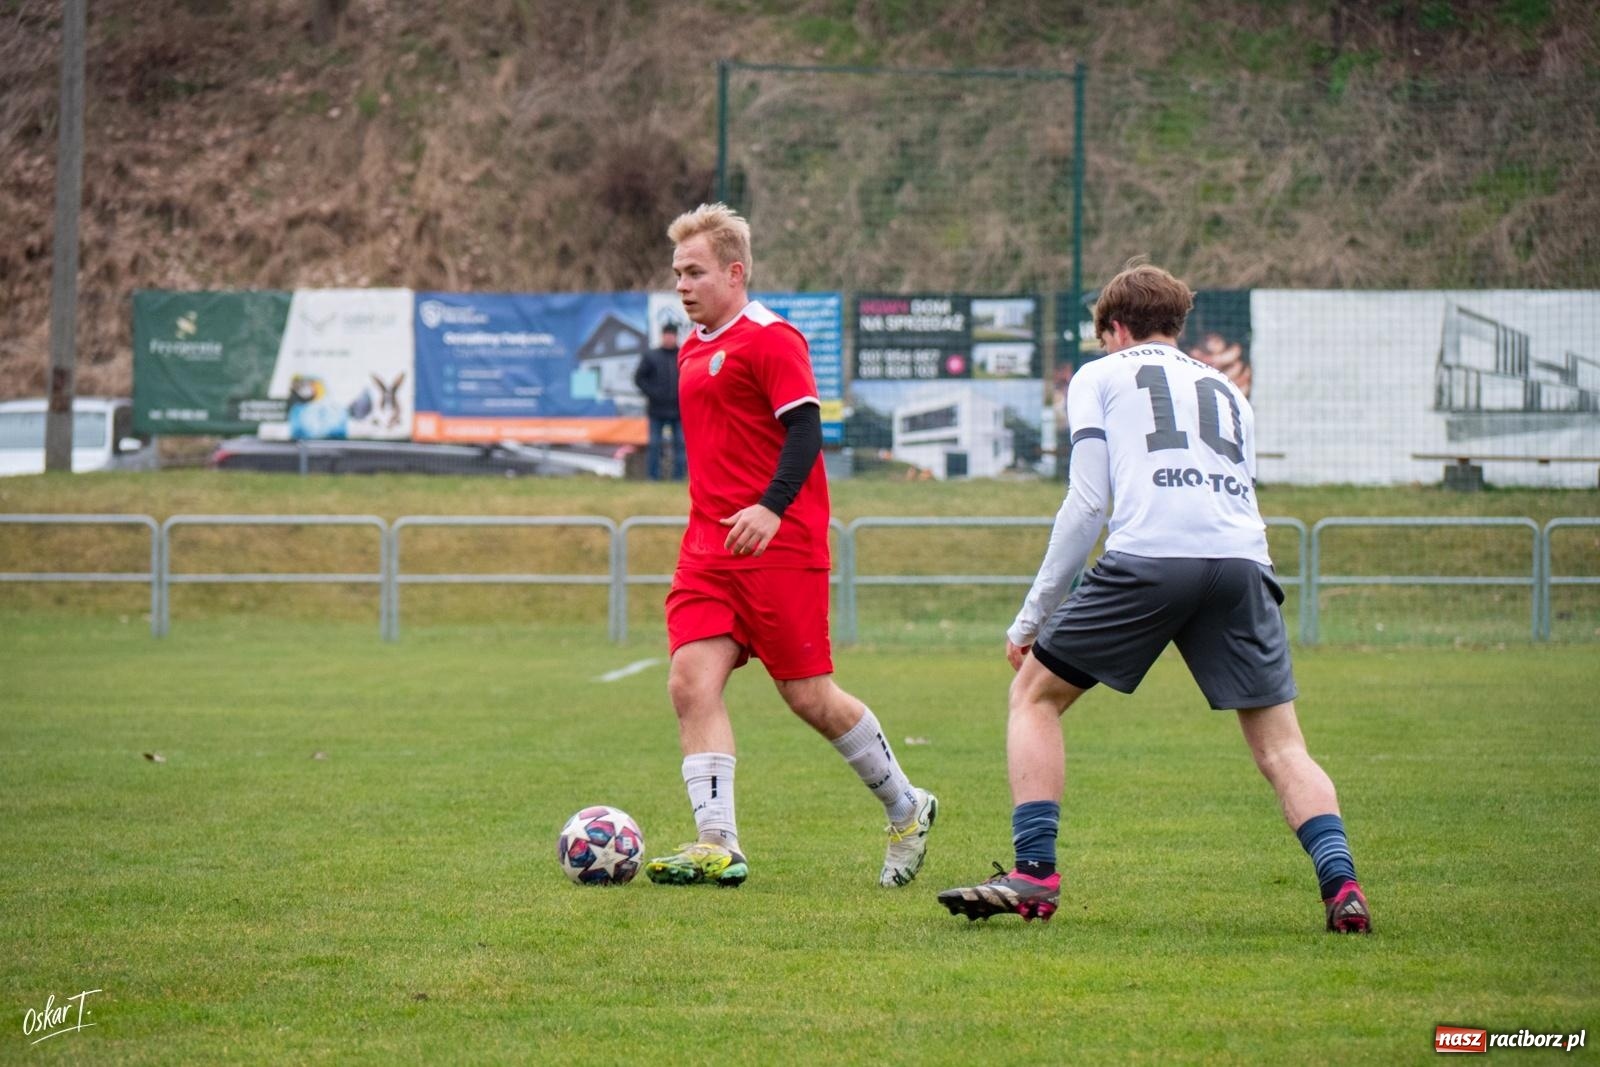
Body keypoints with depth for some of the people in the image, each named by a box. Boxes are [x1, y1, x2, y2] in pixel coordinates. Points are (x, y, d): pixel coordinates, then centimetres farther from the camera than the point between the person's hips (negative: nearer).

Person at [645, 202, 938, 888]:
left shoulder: (769, 339, -9)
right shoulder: (693, 349, 17)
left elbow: (805, 427, -18)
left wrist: (771, 507, -30)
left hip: (779, 545, -8)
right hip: (707, 549, 8)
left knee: (809, 697, -1)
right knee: (691, 681, -10)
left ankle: (906, 809, 20)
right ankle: (717, 845, -14)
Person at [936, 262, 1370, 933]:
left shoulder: (1099, 376, 19)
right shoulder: (1227, 391, 31)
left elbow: (1087, 503, 9)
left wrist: (1032, 616, 13)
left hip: (1147, 557, -3)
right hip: (1243, 560, 3)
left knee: (1034, 695, 15)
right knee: (1279, 746, 7)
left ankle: (1034, 875, 4)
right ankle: (1340, 883, -14)